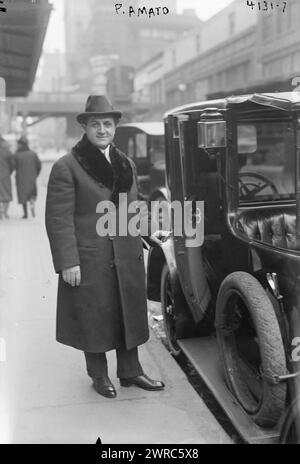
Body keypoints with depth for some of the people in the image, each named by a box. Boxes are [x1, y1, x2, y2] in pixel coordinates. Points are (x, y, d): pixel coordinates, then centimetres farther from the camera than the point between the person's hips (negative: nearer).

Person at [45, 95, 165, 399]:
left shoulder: (126, 164, 12)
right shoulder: (66, 168, -9)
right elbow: (58, 219, -12)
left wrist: (137, 246, 13)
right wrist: (68, 262, -16)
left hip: (127, 259, 6)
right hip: (88, 260, -5)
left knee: (129, 313, 14)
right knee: (94, 318, 8)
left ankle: (130, 371, 31)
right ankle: (99, 375, 28)